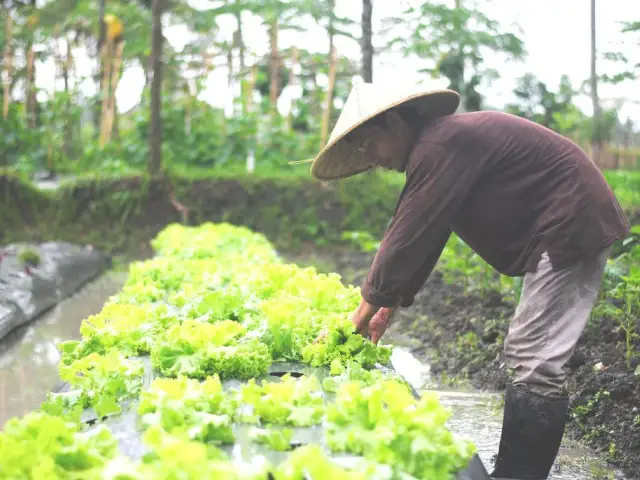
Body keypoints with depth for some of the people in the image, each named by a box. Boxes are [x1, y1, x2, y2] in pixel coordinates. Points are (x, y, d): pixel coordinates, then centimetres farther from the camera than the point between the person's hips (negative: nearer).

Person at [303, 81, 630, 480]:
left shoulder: (440, 145, -18)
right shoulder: (436, 148, 14)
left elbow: (410, 233, -19)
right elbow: (421, 236, 17)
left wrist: (367, 307, -10)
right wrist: (391, 305, 15)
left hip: (571, 229, -11)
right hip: (566, 232, 11)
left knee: (536, 364, -12)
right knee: (525, 357, 14)